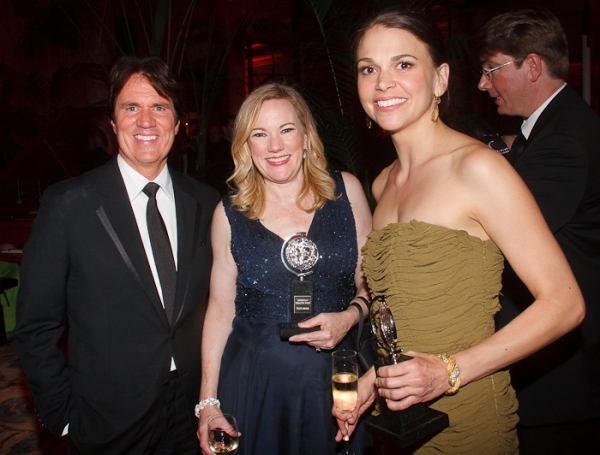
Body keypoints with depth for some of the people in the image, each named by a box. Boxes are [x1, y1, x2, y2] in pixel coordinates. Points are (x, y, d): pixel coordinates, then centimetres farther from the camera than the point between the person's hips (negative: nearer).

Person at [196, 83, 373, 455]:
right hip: (255, 385, 0)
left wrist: (350, 316, -16)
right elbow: (221, 309, 1)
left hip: (336, 382, 1)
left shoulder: (346, 191, -3)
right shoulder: (230, 215, -3)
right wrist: (208, 401, 1)